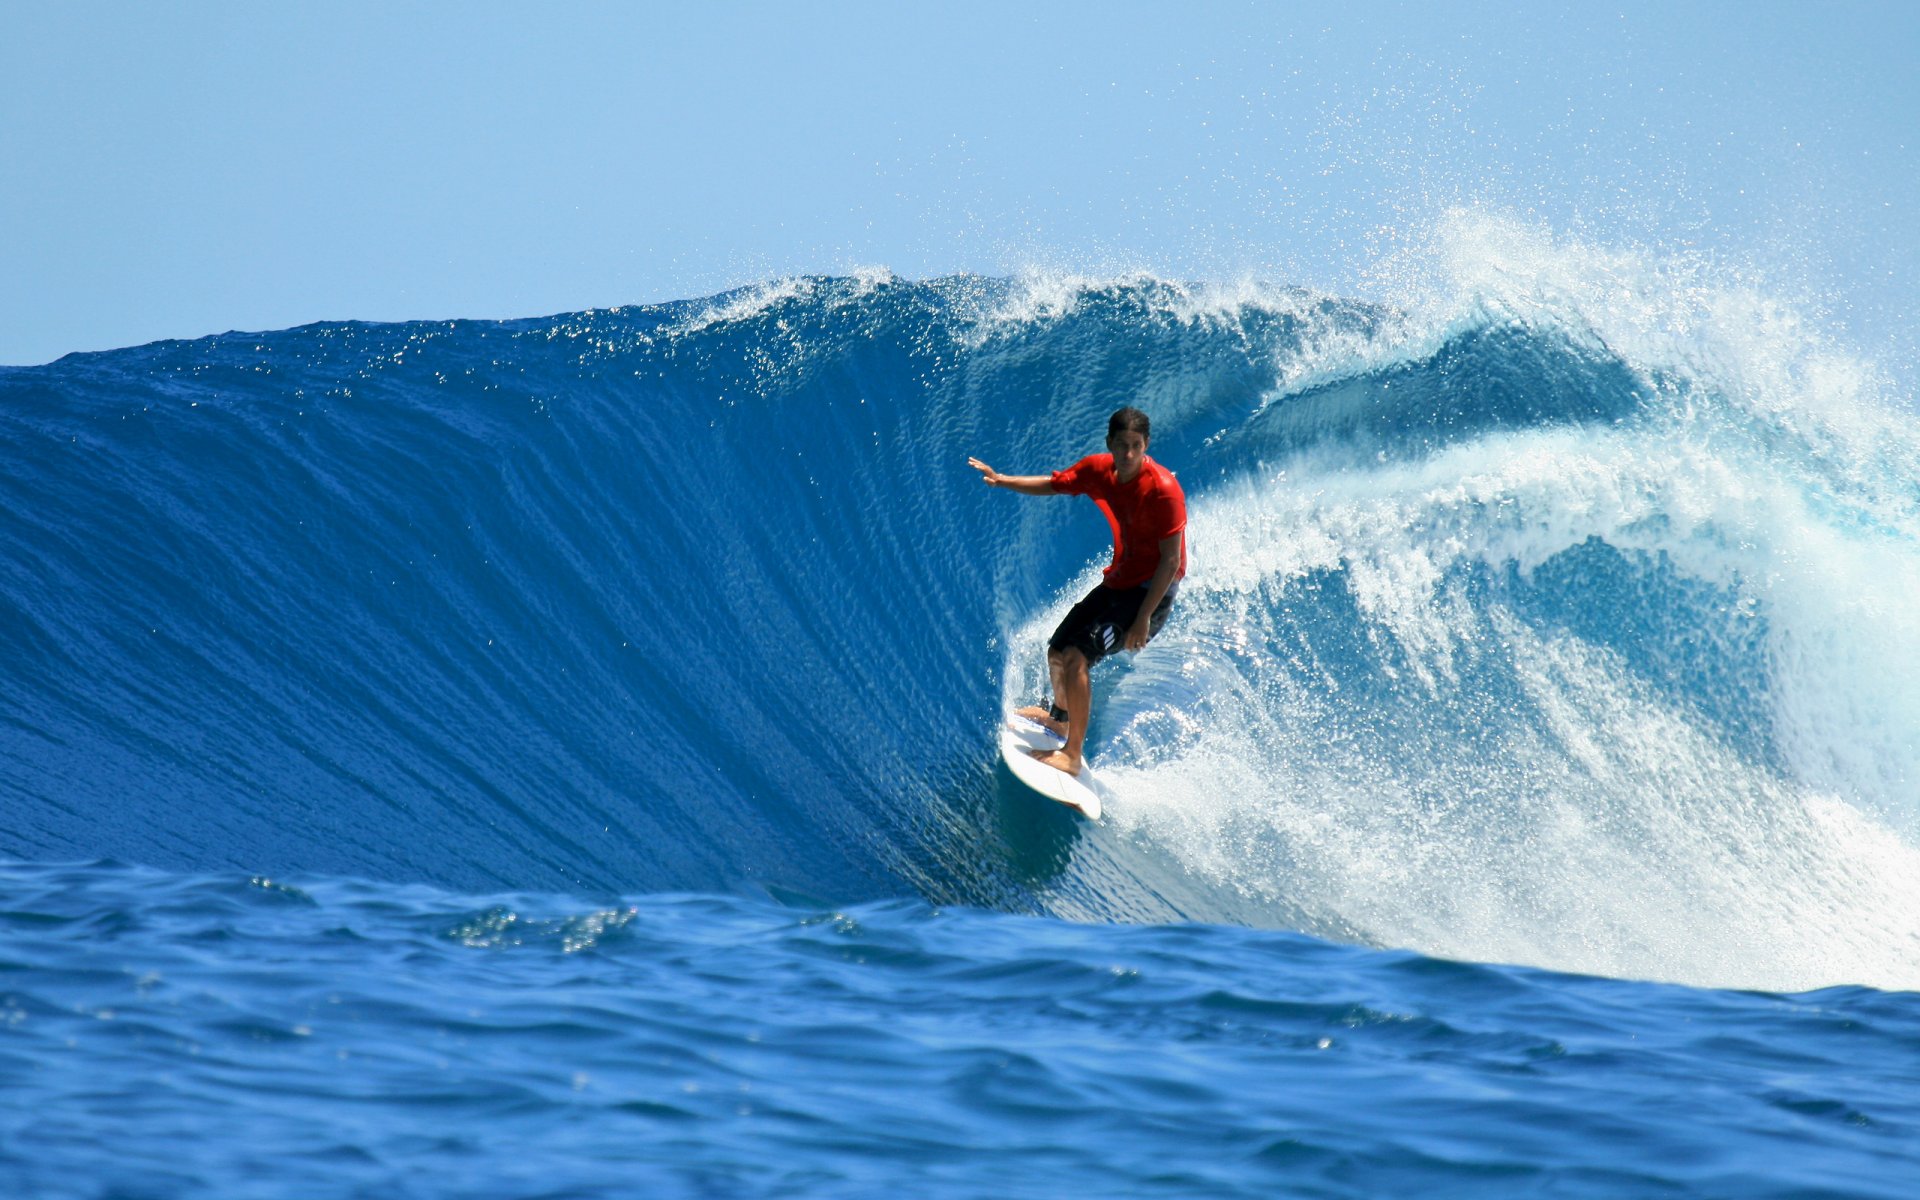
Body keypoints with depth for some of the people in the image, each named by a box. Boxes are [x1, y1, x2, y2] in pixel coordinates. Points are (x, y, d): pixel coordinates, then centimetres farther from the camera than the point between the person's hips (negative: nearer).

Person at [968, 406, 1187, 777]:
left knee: (1075, 658, -22)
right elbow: (1052, 485, 12)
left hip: (1152, 590, -8)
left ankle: (1073, 754, -14)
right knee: (1056, 653, 19)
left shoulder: (1162, 489, -26)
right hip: (1118, 581, 8)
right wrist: (1003, 481, -4)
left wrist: (1144, 619, -25)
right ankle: (1061, 717, 50)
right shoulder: (1098, 470, -6)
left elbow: (1171, 559, -24)